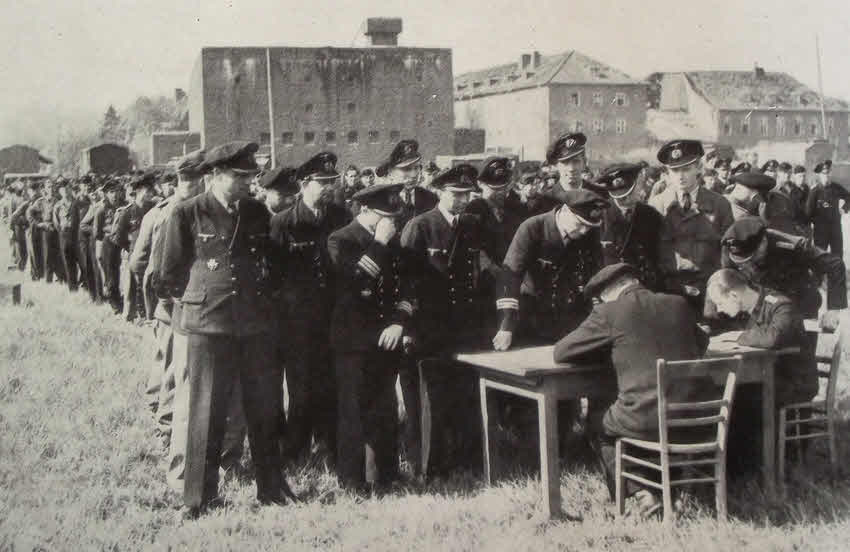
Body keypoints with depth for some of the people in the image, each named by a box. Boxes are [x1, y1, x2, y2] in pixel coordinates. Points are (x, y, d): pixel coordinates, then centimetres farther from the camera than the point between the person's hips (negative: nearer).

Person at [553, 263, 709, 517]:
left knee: (597, 425, 25)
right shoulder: (678, 304, 8)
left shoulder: (608, 313, -6)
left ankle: (640, 493, 14)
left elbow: (560, 353, 2)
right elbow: (701, 343, 28)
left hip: (645, 421, -6)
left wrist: (609, 350, 16)